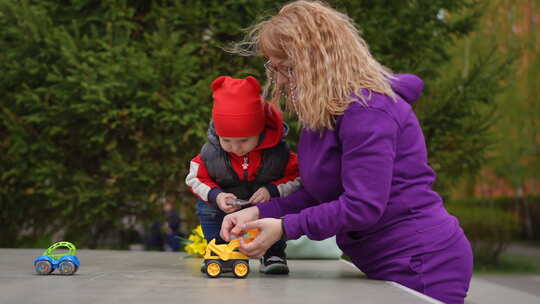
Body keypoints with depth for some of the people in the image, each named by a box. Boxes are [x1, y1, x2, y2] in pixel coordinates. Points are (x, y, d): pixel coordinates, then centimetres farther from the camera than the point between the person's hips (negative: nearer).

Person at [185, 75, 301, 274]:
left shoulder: (278, 153, -22)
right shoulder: (210, 153, -18)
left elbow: (298, 179, -15)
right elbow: (195, 179, -6)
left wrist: (272, 190, -32)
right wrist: (215, 195, -25)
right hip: (226, 212, 1)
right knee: (205, 207, -24)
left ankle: (273, 254, -3)